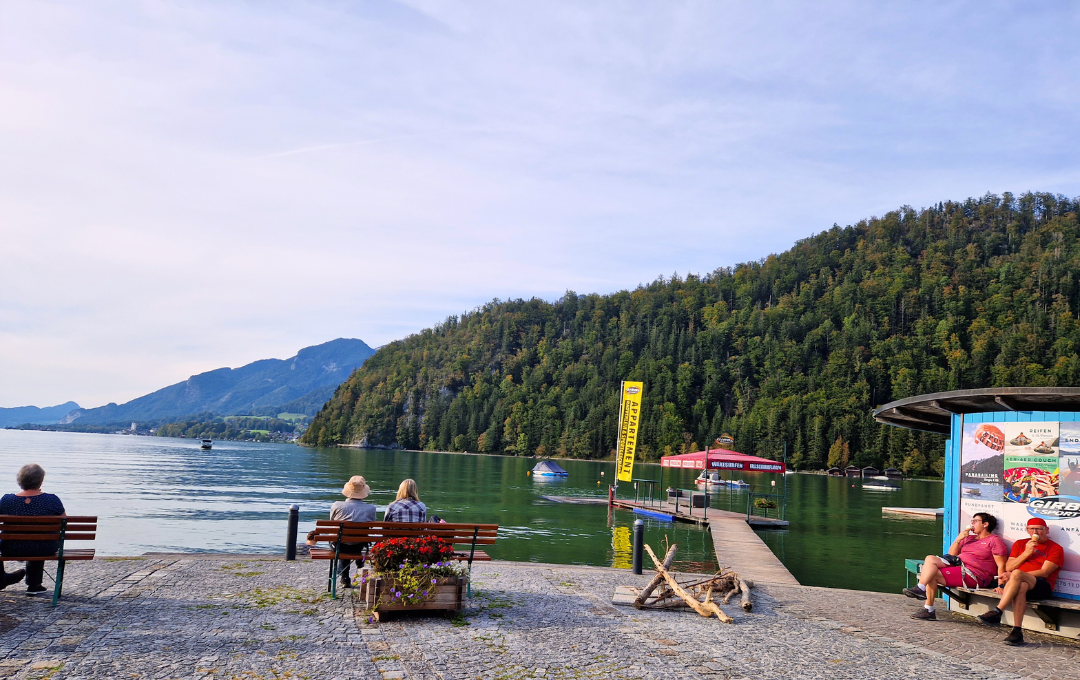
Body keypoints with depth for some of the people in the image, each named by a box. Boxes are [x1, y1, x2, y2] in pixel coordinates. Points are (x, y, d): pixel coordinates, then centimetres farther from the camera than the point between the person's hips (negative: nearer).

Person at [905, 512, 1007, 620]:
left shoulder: (994, 540, 2)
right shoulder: (969, 538, 26)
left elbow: (1001, 565, -7)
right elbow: (951, 554, 21)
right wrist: (958, 539, 6)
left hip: (973, 577, -8)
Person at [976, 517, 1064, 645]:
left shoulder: (1056, 548, 9)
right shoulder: (1020, 544, 23)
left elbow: (1044, 573, -5)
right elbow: (1008, 567, 12)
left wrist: (1013, 575, -12)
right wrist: (1026, 553, -1)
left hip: (1042, 587, -3)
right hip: (1019, 582, 3)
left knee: (1016, 574, -36)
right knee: (1021, 587, -37)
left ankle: (996, 613, -39)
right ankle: (1017, 631, -41)